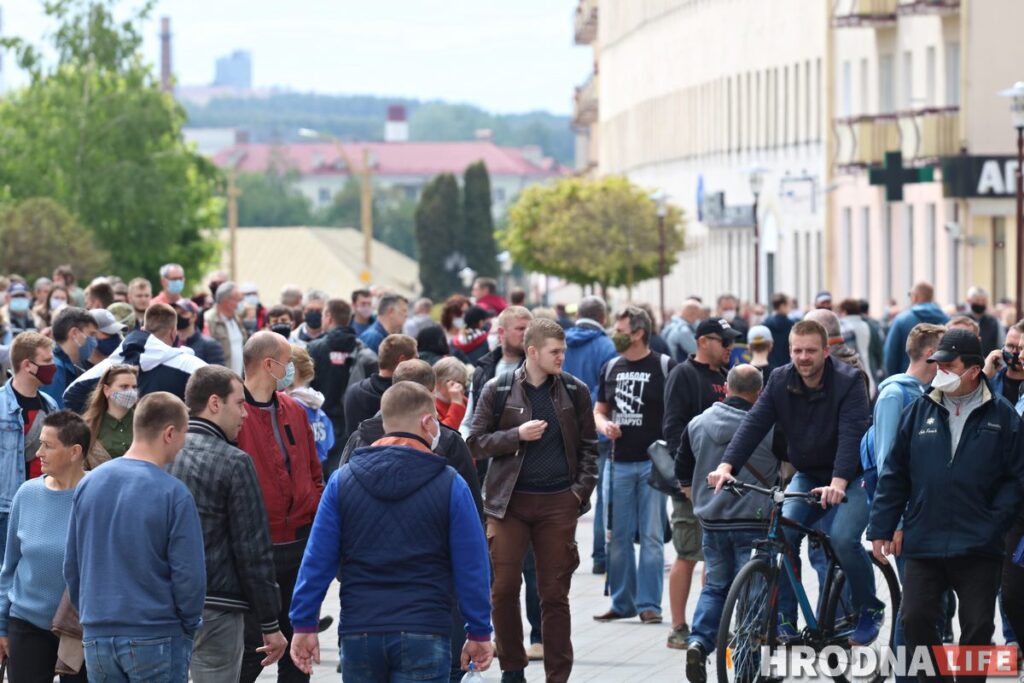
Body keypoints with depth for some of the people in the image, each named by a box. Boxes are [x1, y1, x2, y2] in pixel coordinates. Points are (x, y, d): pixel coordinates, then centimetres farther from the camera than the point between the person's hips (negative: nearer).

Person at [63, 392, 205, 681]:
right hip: (156, 639, -5)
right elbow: (189, 575, -12)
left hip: (97, 638, 5)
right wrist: (189, 626, 3)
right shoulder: (173, 494, -13)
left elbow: (71, 566, 11)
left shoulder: (88, 484, 5)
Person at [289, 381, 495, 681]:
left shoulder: (343, 480, 3)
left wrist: (304, 624, 8)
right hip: (424, 638, -3)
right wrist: (480, 633, 6)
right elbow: (471, 566, -2)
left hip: (359, 634, 3)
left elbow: (318, 559, 2)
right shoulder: (449, 484, -4)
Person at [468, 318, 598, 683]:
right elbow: (476, 442, 1)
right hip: (510, 501, -1)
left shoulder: (575, 391, 6)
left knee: (555, 594, 3)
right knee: (504, 588, -3)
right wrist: (518, 435, -12)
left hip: (558, 502, 1)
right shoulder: (498, 390, 1)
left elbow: (588, 445, 12)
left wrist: (582, 489, 0)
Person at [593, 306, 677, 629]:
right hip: (619, 462, 5)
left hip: (653, 461, -5)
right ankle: (622, 602, 16)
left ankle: (649, 603, 2)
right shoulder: (611, 368, 12)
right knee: (617, 536, 7)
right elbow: (599, 409, 21)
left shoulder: (664, 367, -3)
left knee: (652, 536, -2)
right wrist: (604, 424, -2)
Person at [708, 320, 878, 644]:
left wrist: (838, 483, -45)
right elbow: (754, 424, -13)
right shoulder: (780, 381, -5)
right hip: (807, 475, 5)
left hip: (851, 476, -5)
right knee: (783, 533, -18)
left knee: (843, 538, -25)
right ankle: (784, 617, -7)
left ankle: (870, 610, -2)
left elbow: (851, 434, -30)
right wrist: (727, 465, -29)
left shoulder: (848, 381, -19)